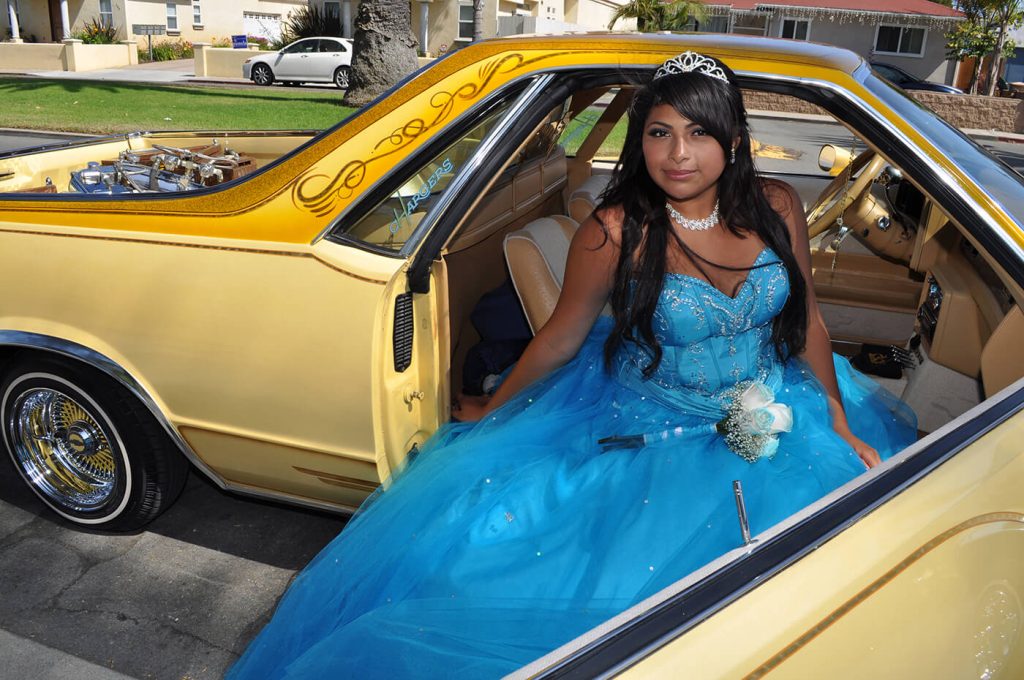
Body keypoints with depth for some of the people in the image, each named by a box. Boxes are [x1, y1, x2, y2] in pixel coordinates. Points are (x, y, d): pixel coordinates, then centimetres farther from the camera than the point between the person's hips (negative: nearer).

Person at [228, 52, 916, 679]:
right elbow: (562, 336, -7)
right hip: (642, 426, -4)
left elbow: (808, 321, 4)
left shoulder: (776, 207, -9)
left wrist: (843, 427, 5)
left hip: (774, 414, 4)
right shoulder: (615, 233, -20)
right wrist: (492, 412, 4)